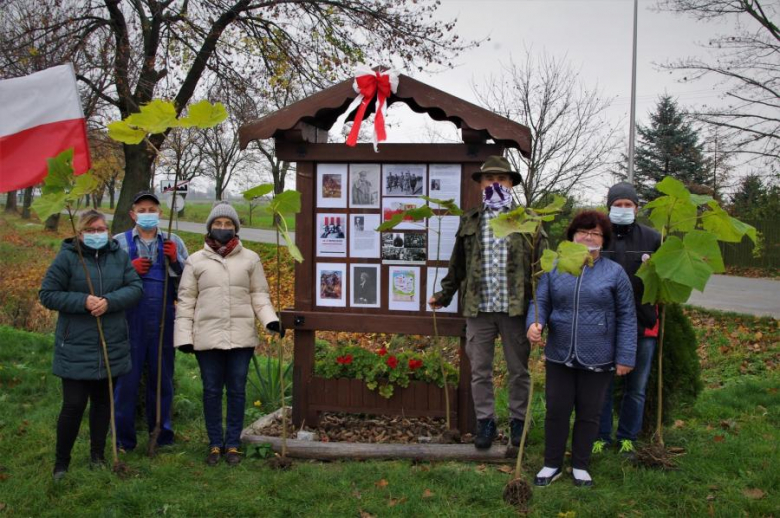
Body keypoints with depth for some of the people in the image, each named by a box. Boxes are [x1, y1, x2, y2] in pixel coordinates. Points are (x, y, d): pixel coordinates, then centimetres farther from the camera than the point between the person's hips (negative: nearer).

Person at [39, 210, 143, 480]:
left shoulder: (119, 256, 4)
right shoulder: (67, 257, -6)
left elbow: (135, 288, -2)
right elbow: (47, 295, -6)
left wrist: (110, 301, -20)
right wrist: (83, 301, -19)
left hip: (112, 346, 4)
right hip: (76, 348, -4)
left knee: (103, 401, 15)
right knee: (74, 405, -3)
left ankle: (98, 455, 30)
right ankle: (61, 463, 14)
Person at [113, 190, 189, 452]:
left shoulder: (173, 243, 10)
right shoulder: (118, 242, 7)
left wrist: (176, 260, -11)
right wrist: (129, 270, -12)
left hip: (163, 323, 2)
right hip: (130, 321, -1)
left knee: (162, 378, 11)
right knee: (127, 379, 3)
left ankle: (162, 435, 23)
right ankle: (123, 438, 14)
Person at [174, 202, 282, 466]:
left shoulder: (250, 259, 7)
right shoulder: (196, 261, 6)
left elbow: (259, 295, 8)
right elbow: (186, 300, 5)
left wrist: (270, 319, -9)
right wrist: (183, 335, -1)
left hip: (241, 336, 0)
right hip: (208, 336, 0)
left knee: (237, 391, 7)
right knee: (212, 391, 7)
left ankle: (232, 444, 18)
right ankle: (215, 444, 20)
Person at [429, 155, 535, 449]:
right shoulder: (469, 221, 9)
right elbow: (457, 265, 15)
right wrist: (444, 296, 15)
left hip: (515, 308, -2)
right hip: (478, 308, 2)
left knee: (519, 370, 10)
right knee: (480, 370, 8)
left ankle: (518, 420, 25)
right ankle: (485, 421, 22)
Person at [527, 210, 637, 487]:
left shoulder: (614, 272, -1)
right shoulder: (554, 269, 4)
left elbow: (626, 317, 0)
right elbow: (540, 302, 4)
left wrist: (625, 357, -5)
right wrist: (535, 323, -19)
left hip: (597, 360, -1)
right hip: (559, 357, 1)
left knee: (589, 413, 10)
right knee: (556, 411, 8)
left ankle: (580, 466, 27)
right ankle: (552, 464, 23)